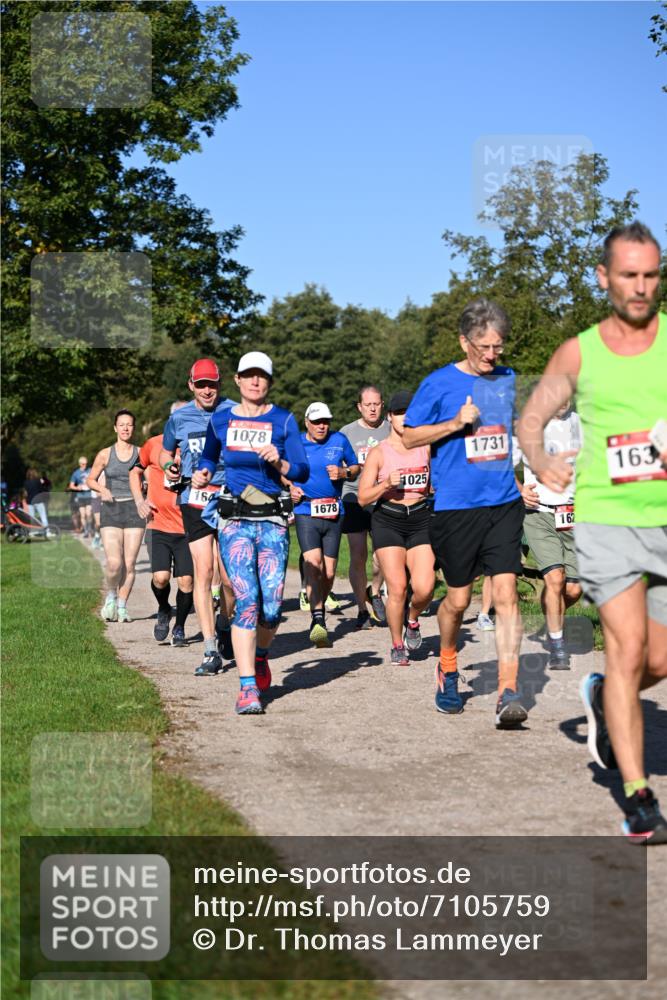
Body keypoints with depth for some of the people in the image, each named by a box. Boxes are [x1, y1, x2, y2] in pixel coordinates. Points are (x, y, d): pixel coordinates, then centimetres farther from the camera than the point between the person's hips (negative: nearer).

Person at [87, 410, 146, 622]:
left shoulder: (141, 453, 6)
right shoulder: (105, 455, 6)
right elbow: (90, 480, 15)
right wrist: (102, 489, -5)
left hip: (134, 510, 1)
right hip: (111, 511, -1)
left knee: (129, 564, -2)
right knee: (114, 563, -15)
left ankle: (122, 606, 12)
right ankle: (111, 596, 13)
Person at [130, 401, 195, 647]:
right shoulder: (154, 445, 2)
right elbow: (136, 471, 18)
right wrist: (139, 499, 6)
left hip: (187, 527, 0)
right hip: (158, 525, 0)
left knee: (186, 581, -3)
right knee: (160, 577, -13)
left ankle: (179, 627, 19)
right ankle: (164, 611, 19)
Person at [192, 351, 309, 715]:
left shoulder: (283, 420, 4)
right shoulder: (220, 420, 9)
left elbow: (303, 471, 0)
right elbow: (209, 456, 29)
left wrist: (279, 463, -17)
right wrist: (202, 474, 10)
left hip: (273, 520, 0)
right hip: (234, 519, 0)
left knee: (271, 602, -6)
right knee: (247, 598, -14)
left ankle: (260, 655, 27)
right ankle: (248, 685, -13)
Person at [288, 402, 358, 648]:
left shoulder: (340, 440, 7)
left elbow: (355, 467, 18)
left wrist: (344, 473, -4)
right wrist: (290, 487, -1)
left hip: (334, 514, 2)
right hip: (306, 512, -2)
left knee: (328, 572, 4)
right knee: (313, 562, -22)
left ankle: (319, 612, 27)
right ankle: (318, 621, -29)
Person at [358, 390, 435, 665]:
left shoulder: (426, 449, 7)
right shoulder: (378, 452, 0)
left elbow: (434, 485, 22)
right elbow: (363, 498, -2)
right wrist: (387, 483, -16)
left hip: (421, 520, 2)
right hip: (387, 521, -2)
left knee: (424, 588, -12)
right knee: (397, 587, -9)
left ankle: (413, 620, 23)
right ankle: (397, 645, 11)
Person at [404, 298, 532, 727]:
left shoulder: (508, 380, 10)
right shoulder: (440, 384, -3)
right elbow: (409, 437, 0)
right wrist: (455, 423, -13)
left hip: (504, 503, 3)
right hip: (456, 507, -3)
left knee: (506, 593, -9)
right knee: (458, 598, 8)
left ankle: (508, 693, -11)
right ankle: (447, 667, 35)